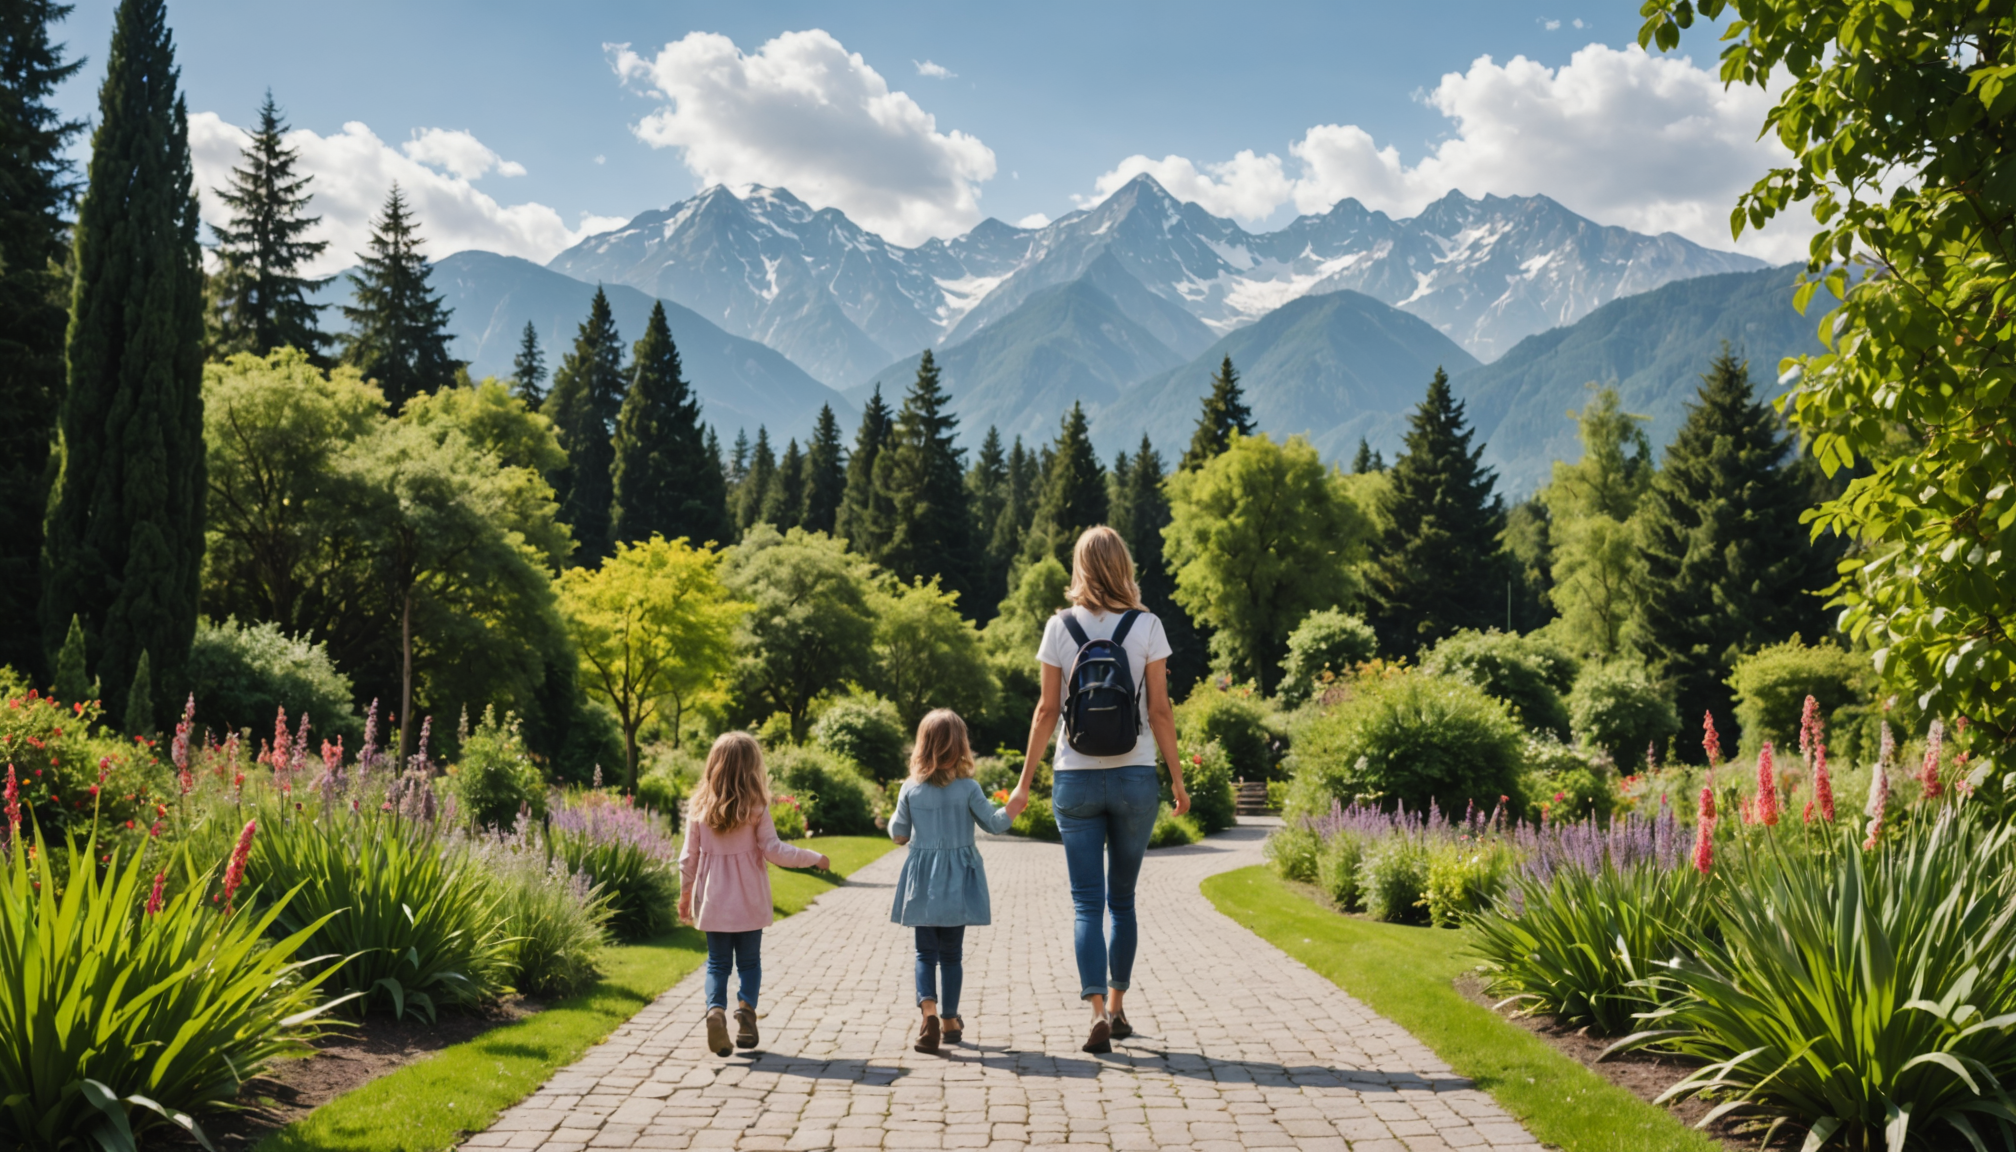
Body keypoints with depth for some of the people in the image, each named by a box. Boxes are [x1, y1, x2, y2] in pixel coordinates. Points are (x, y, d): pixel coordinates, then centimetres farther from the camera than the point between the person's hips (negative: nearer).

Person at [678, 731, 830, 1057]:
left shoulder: (699, 808, -2)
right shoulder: (756, 808, -10)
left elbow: (689, 857, 3)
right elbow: (774, 851, -10)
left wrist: (685, 894, 15)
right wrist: (814, 858, 3)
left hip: (712, 901, 2)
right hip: (748, 901, -2)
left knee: (717, 962, 9)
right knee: (749, 961, 12)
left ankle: (716, 1009, -14)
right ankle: (746, 1006, -9)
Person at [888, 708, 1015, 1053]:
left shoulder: (910, 789, -4)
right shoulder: (968, 788, -10)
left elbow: (898, 834, 3)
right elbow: (994, 824, -3)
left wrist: (894, 820, 24)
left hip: (922, 882, 1)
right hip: (956, 881, -1)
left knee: (926, 951, 6)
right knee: (951, 953, 11)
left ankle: (928, 1008, -16)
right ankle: (949, 1019, 18)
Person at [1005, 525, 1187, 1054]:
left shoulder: (1060, 627, -3)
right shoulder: (1147, 627, -4)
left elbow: (1047, 710, -1)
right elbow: (1160, 711, -3)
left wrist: (1025, 781, 7)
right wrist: (1177, 778, 6)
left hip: (1076, 777, 0)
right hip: (1135, 777, 1)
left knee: (1087, 903, 2)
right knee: (1122, 899, 15)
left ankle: (1097, 1011, -11)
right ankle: (1116, 1007, 22)